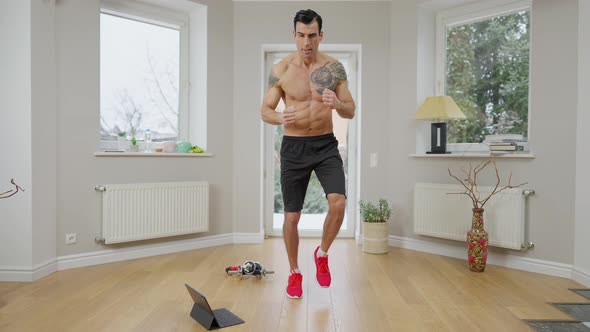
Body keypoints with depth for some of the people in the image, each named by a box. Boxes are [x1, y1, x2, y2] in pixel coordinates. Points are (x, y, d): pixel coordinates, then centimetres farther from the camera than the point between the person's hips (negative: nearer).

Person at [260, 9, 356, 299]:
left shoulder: (334, 67, 0)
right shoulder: (280, 70, -3)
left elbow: (351, 112, 1)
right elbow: (265, 111, 0)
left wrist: (337, 104, -23)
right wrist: (280, 117, -24)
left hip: (326, 145, 1)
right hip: (294, 147, 0)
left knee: (338, 203, -20)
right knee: (292, 216, 4)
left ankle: (322, 254, 11)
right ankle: (294, 272, 28)